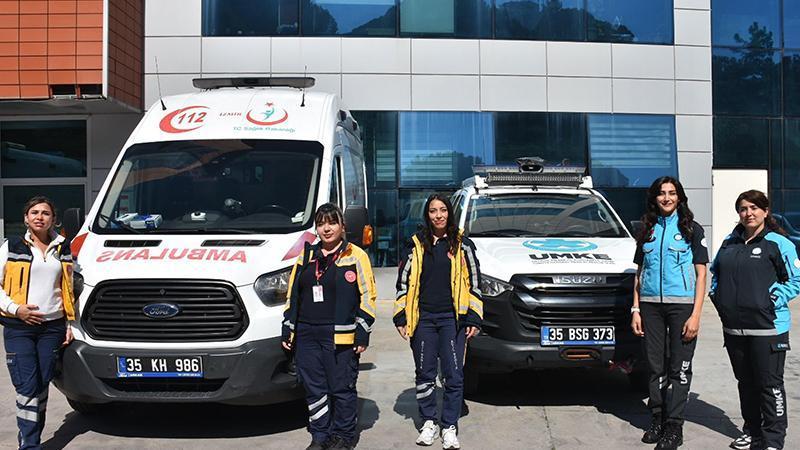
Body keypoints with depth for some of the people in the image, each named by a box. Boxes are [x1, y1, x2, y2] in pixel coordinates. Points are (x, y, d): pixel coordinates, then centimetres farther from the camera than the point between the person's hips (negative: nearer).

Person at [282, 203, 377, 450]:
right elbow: (292, 295, 17)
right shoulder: (306, 256, 14)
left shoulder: (356, 256, 0)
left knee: (342, 388, 2)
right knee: (314, 388, 9)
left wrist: (362, 334, -7)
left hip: (341, 336, -4)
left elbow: (367, 297, -2)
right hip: (306, 335, 5)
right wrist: (288, 330, 13)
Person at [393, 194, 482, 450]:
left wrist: (473, 319, 0)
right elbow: (403, 282, 10)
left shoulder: (463, 245, 5)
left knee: (454, 376, -1)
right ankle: (428, 422, 23)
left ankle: (449, 427, 10)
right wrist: (401, 318, 4)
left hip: (453, 319, -1)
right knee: (425, 374, 8)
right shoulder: (415, 245, 7)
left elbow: (474, 283, 6)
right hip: (423, 319, 1)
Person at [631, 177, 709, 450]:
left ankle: (674, 427, 5)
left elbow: (701, 275, 0)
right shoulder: (647, 230, 12)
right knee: (656, 366, 7)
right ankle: (657, 419, 18)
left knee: (679, 368, -1)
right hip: (650, 305, 3)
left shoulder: (691, 229, 2)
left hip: (682, 304, -3)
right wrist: (636, 309, 6)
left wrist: (695, 315, -9)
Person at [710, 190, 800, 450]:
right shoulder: (729, 243, 12)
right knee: (746, 382, 16)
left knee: (770, 384, 0)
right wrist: (717, 296, 10)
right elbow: (715, 272, 24)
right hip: (734, 328, 6)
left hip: (768, 327, -6)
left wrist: (774, 299, -13)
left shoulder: (779, 243, -5)